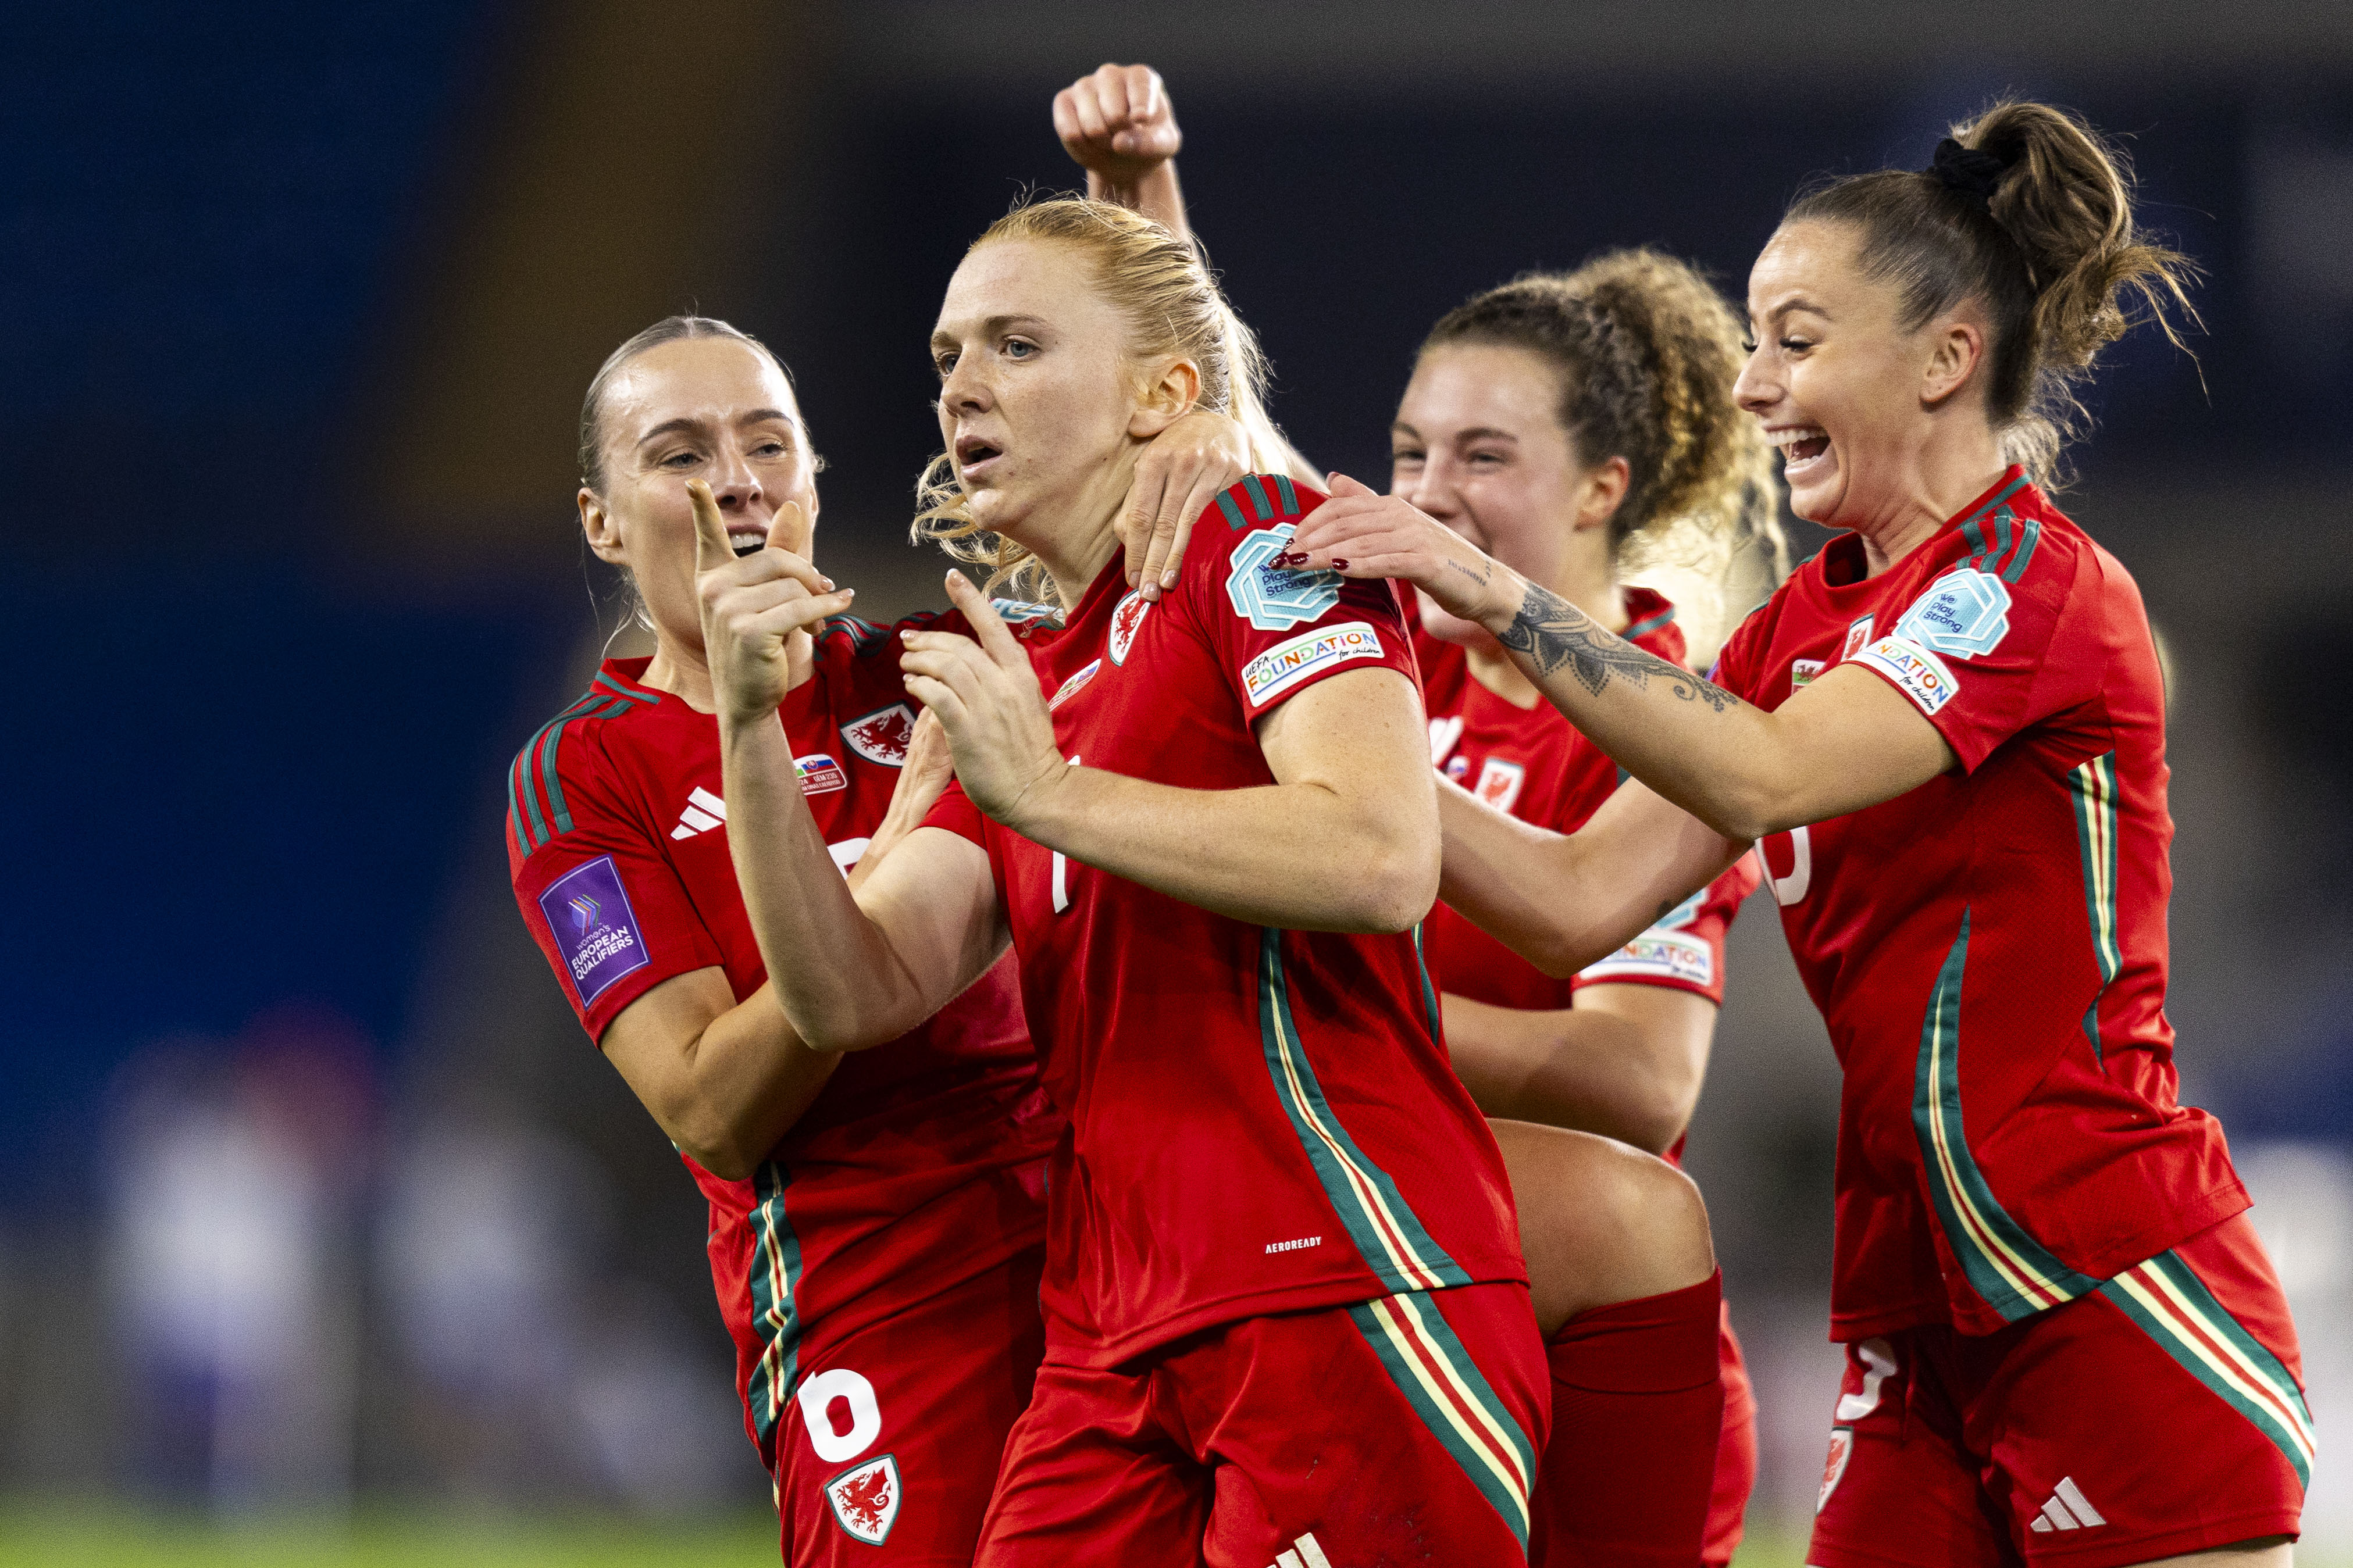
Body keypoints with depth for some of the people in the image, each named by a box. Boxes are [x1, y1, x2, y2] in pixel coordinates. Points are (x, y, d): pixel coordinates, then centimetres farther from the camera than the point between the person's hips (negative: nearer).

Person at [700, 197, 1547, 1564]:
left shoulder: (1262, 539, -1)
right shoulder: (1034, 679, 22)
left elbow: (1381, 861, -18)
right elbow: (855, 995, 9)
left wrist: (1052, 796, -17)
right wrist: (753, 730, -3)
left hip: (1351, 1302, -8)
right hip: (1123, 1346, 8)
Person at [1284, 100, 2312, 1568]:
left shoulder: (2036, 580, -8)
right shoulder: (1807, 620, 17)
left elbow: (1765, 777, -24)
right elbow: (1585, 899, 7)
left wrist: (1497, 594, -29)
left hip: (2112, 1286, -8)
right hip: (1916, 1306, 8)